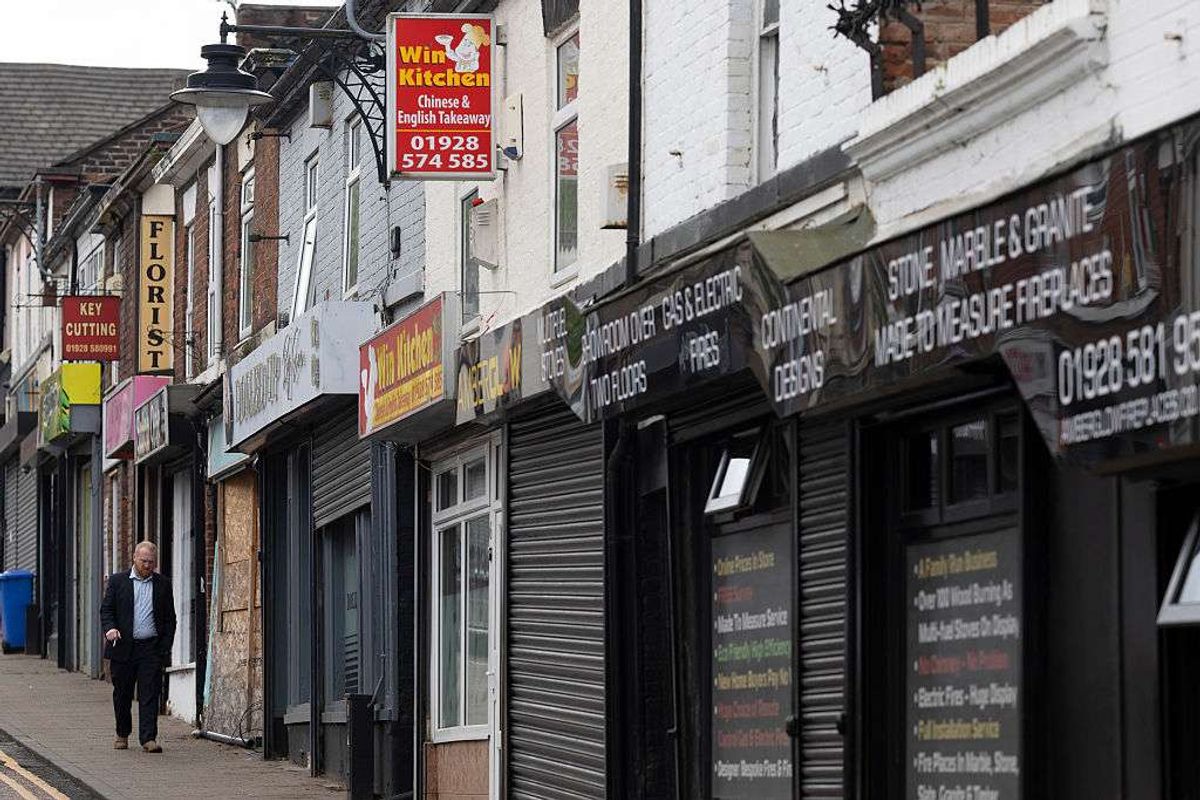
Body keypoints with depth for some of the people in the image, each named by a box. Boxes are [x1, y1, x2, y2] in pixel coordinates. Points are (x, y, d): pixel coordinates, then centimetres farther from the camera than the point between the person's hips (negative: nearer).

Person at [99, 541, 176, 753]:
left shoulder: (163, 584, 9)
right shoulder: (118, 581, 6)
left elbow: (169, 618, 10)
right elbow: (106, 610, 4)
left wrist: (166, 646, 0)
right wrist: (109, 628, -16)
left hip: (151, 648, 0)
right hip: (123, 647, 0)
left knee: (149, 694, -7)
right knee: (122, 694, 8)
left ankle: (148, 738, -9)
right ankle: (122, 735, 24)